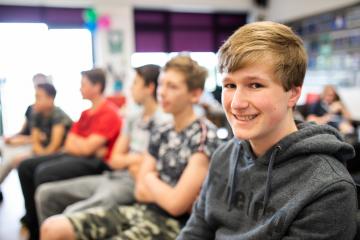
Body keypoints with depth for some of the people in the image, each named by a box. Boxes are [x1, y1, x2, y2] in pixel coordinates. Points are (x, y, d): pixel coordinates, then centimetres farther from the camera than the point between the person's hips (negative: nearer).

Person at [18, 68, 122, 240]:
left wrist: (75, 142, 2)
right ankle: (32, 221, 8)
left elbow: (87, 148, -19)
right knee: (25, 166, 4)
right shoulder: (86, 113, 16)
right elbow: (68, 145, 11)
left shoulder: (109, 113, -12)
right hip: (75, 156, 10)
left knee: (44, 172, -28)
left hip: (95, 162, -10)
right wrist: (84, 144, -9)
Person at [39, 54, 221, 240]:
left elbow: (176, 204, -17)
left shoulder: (204, 134, -12)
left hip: (170, 224, -7)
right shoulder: (162, 134, 10)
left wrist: (151, 179, 1)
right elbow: (141, 191, 9)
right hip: (140, 211, 7)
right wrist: (167, 193, -8)